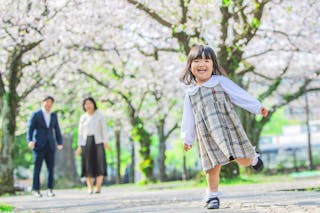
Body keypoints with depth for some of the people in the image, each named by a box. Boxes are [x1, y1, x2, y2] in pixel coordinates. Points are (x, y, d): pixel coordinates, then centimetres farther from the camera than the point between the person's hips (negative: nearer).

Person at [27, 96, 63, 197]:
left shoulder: (54, 115, 13)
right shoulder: (35, 115, 0)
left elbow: (57, 130, 13)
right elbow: (30, 129, -4)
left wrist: (60, 143, 1)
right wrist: (30, 141, -20)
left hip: (50, 146, 4)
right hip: (39, 146, -4)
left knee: (51, 168, 0)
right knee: (37, 168, -4)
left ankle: (50, 190, 6)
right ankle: (36, 190, 2)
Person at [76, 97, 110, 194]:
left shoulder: (100, 116, 3)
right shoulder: (83, 118, 10)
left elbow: (104, 129, -1)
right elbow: (80, 132, 10)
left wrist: (105, 143, -12)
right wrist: (79, 146, 2)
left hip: (98, 142, -2)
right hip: (86, 143, 2)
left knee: (99, 164, -11)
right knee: (88, 166, -2)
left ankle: (98, 187, -11)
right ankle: (90, 189, 0)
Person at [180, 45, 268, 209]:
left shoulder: (221, 82, 3)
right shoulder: (191, 94, 11)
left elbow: (240, 95, 0)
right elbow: (188, 118, 17)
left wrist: (258, 107, -6)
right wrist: (187, 138, 19)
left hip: (229, 128, -2)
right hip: (209, 137, 2)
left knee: (243, 160, -3)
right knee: (213, 166, -1)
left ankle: (253, 158, 32)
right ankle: (212, 196, 13)